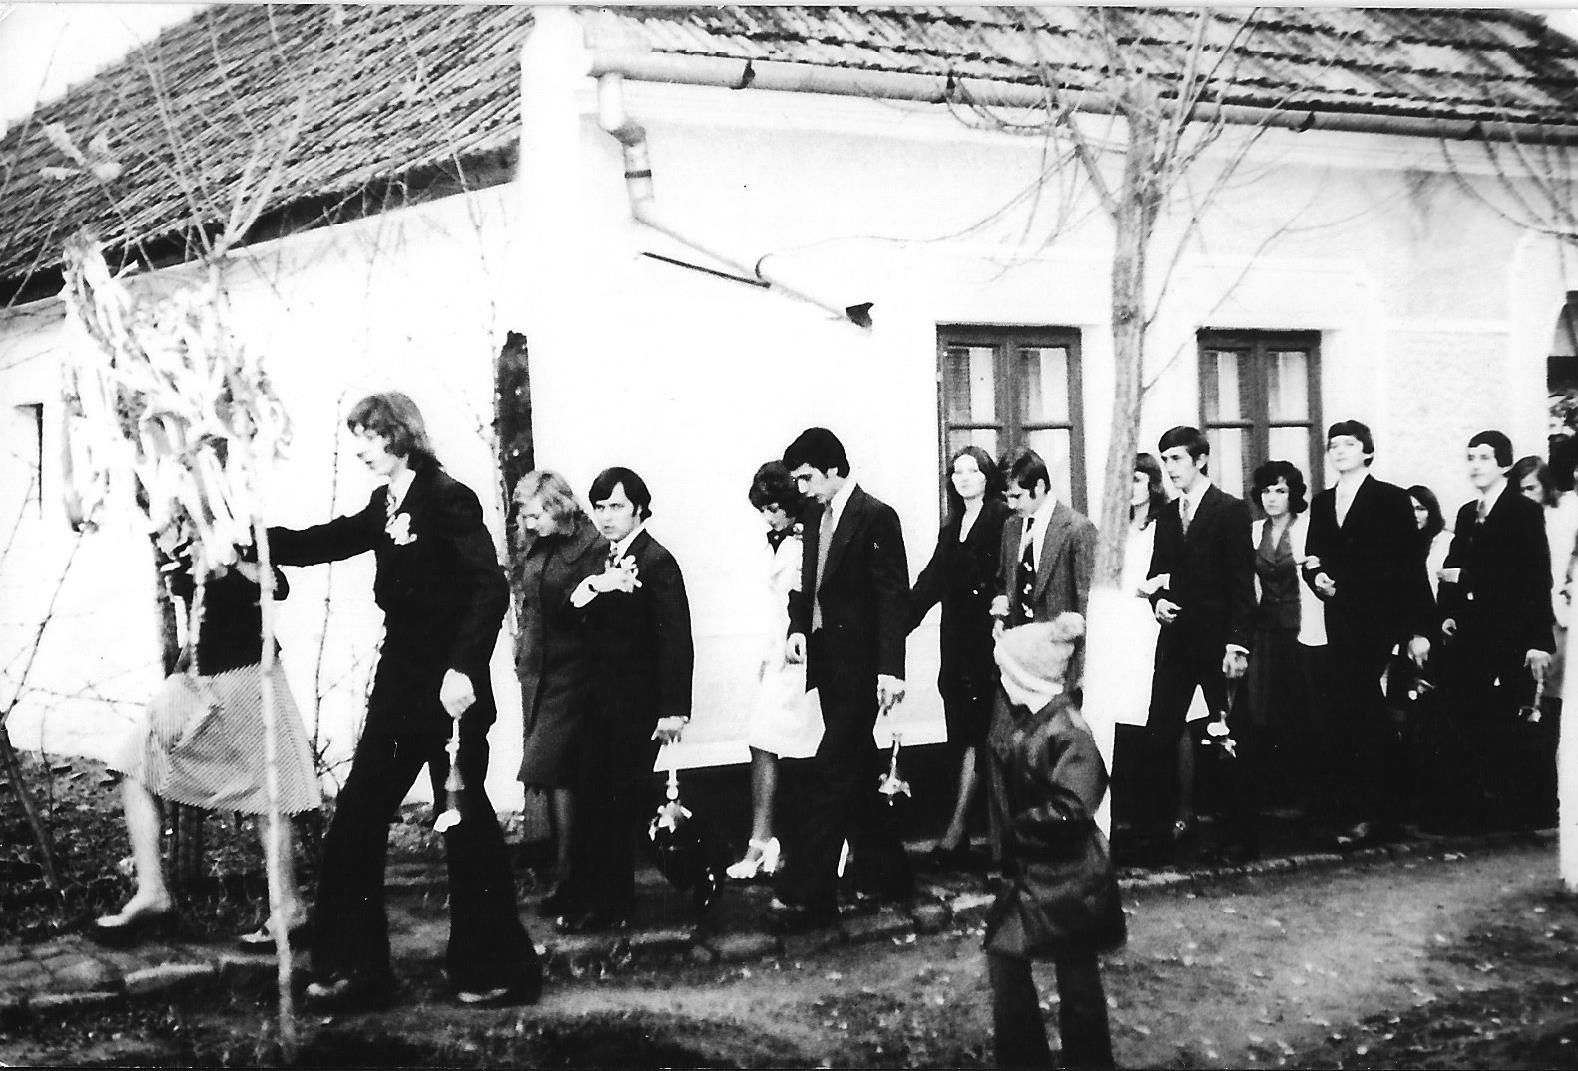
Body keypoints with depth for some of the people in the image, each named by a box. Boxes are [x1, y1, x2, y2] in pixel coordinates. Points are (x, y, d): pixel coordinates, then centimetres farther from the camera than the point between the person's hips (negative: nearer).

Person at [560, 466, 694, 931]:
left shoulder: (657, 562, -13)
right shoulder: (604, 558, 11)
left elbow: (677, 641, -16)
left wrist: (673, 710, -19)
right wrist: (591, 586, -18)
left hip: (638, 703, -7)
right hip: (603, 701, 7)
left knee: (620, 802, 1)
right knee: (590, 799, 8)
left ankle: (611, 906, 12)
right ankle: (586, 901, 15)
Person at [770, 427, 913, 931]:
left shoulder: (876, 517, -12)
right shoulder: (816, 516, 11)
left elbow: (893, 598, -14)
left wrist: (891, 670, -19)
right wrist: (798, 627, 1)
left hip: (860, 670, -9)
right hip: (828, 663, 9)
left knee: (830, 777, -10)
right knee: (855, 774, 15)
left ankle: (803, 894, -9)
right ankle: (885, 875, 27)